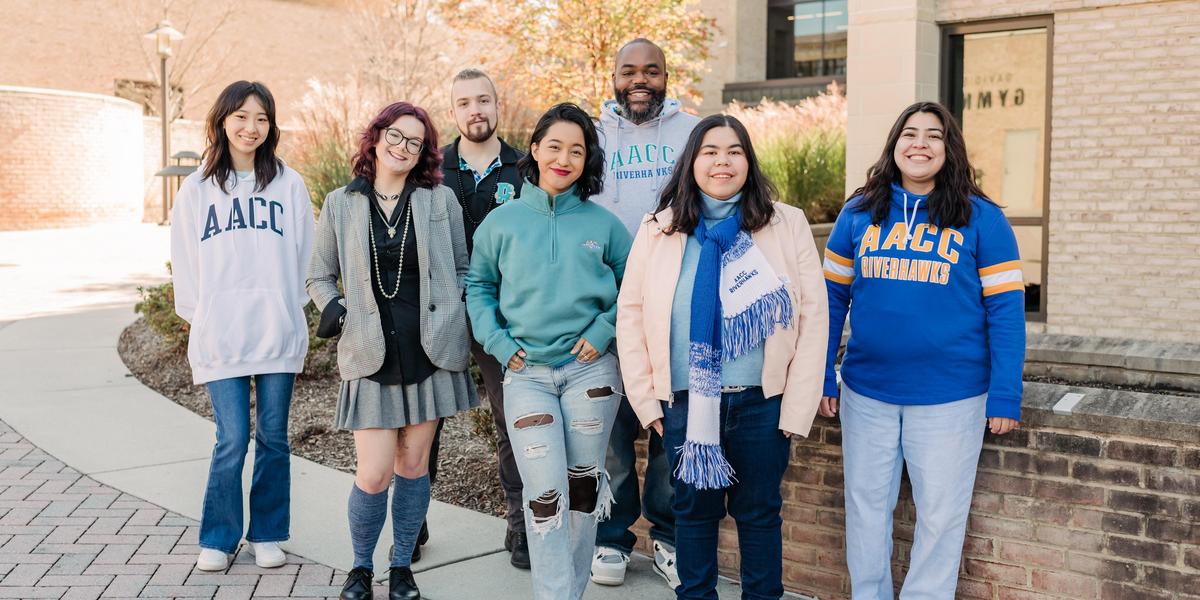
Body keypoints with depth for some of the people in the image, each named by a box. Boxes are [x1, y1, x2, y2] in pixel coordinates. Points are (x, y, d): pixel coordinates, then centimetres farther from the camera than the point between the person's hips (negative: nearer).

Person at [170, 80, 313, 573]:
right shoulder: (197, 189, 6)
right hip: (220, 337, 0)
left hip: (279, 332, 1)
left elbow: (304, 254, 7)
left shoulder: (288, 184, 4)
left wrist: (289, 309, 4)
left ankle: (267, 535, 20)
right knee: (232, 440, -2)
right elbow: (184, 263, 10)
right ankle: (219, 538, 15)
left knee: (273, 437, 7)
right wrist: (199, 317, 6)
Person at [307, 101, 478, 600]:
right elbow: (320, 277, 13)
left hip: (429, 352, 1)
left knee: (413, 466, 9)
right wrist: (333, 308, -6)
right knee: (374, 475, -5)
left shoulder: (441, 200, 4)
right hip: (371, 356, -1)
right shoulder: (340, 204, 5)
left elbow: (462, 270, 11)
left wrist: (454, 321, -4)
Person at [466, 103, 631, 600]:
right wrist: (497, 341, 0)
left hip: (590, 369, 1)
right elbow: (478, 285, 12)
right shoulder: (503, 221, 3)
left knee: (583, 486, 10)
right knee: (545, 494, -6)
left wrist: (604, 330, -5)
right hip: (527, 373, 0)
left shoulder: (603, 224, 2)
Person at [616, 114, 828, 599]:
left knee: (759, 512, 12)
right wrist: (646, 398, -1)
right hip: (686, 400, 1)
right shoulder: (660, 229, 2)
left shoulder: (787, 224, -1)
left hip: (763, 400, -1)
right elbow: (630, 313, 3)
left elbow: (814, 318, -3)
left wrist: (796, 408, -7)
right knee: (694, 510, 14)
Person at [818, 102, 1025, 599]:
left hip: (950, 396, -2)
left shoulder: (981, 218, -3)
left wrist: (1005, 396, -9)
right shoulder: (859, 213, 4)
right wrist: (822, 376, 3)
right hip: (866, 393, 3)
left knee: (940, 515, 8)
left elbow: (1005, 310, -5)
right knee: (866, 507, 13)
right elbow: (832, 299, 7)